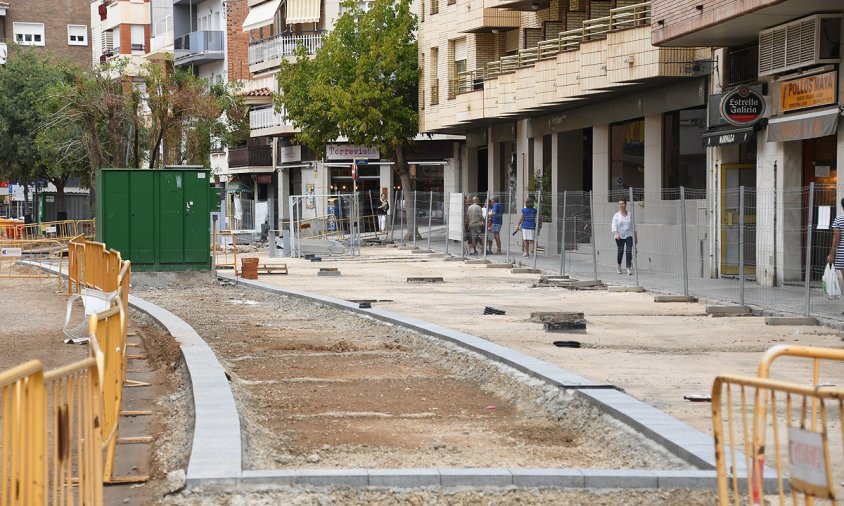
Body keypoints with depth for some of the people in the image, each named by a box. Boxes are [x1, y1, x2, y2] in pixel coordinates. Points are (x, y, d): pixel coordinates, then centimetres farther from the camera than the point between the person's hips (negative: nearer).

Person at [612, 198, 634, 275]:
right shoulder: (616, 215, 1)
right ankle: (619, 265, 30)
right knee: (620, 251, 6)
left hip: (629, 236, 0)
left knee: (629, 251, -11)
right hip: (619, 237, 0)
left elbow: (632, 226, 12)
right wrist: (616, 234, -25)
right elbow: (614, 226, -8)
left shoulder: (630, 215, 6)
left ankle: (629, 268, -13)